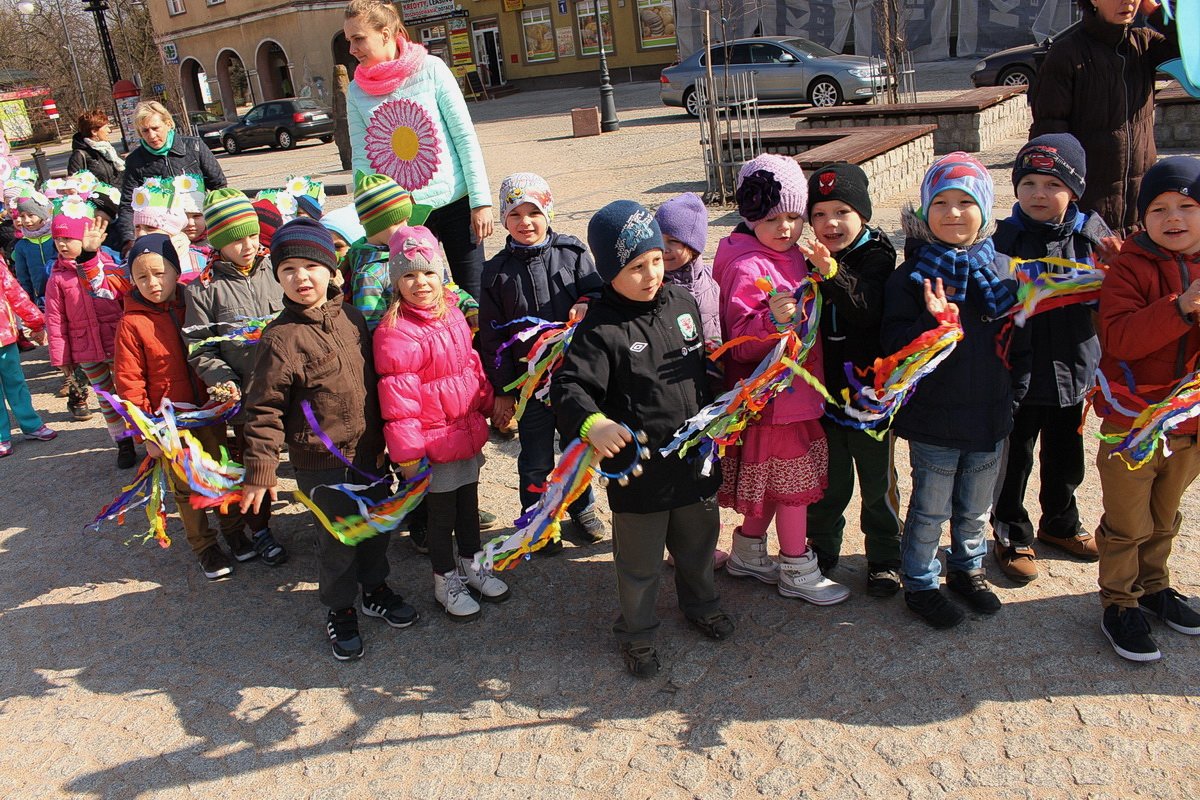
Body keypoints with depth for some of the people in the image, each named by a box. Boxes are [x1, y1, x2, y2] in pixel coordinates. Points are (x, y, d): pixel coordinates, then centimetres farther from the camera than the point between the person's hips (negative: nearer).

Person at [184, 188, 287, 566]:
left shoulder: (276, 269, 0)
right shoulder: (205, 288, -5)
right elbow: (200, 349, -2)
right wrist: (224, 380, -16)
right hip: (248, 395, -1)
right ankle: (259, 529, 37)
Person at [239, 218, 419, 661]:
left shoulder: (351, 318, 2)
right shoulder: (281, 338, -17)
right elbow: (264, 409, -16)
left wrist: (385, 435, 17)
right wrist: (260, 470, -18)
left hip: (369, 451, 6)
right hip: (321, 463, -6)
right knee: (338, 539, 7)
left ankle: (375, 589, 43)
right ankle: (340, 611, 30)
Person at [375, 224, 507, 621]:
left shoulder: (452, 313, 3)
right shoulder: (395, 332, -21)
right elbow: (398, 397, -21)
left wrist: (487, 406, 21)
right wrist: (407, 453, -19)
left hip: (467, 431, 7)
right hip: (433, 442, -7)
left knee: (468, 503, 22)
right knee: (440, 513, 10)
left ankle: (472, 564, 42)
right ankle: (446, 580, 29)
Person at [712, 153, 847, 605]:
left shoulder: (791, 256, 7)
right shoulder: (748, 268, -21)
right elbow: (741, 343, -25)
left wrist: (825, 275, -1)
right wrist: (771, 319, -44)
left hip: (794, 387, 9)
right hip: (771, 394, -9)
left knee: (768, 483, 20)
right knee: (794, 482, 4)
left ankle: (747, 554, 36)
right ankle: (797, 572, 21)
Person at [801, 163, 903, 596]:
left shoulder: (877, 258, -10)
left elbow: (868, 311, -28)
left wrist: (832, 274, -38)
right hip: (824, 394, 3)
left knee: (878, 483, 13)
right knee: (828, 483, 17)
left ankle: (885, 558, 31)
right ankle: (822, 549, 37)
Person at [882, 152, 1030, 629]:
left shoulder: (1003, 271, 3)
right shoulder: (910, 277, -10)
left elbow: (1021, 339, 11)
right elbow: (894, 343, -17)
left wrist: (1014, 390, 3)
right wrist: (934, 323, -32)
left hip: (990, 416, 4)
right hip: (934, 418, -4)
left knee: (975, 507, 21)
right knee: (930, 510, 9)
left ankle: (967, 568, 42)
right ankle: (919, 585, 27)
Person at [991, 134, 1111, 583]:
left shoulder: (1091, 235, -2)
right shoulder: (1005, 238, -10)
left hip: (1072, 370, 3)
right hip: (1019, 374, -3)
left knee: (1066, 458, 20)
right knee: (1014, 460, 9)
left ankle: (1060, 525, 42)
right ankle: (1011, 535, 28)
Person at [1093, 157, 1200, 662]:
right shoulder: (1130, 267, -12)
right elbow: (1119, 339, -25)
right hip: (1131, 421, -5)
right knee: (1127, 525, 7)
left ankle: (1153, 585, 41)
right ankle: (1119, 603, 23)